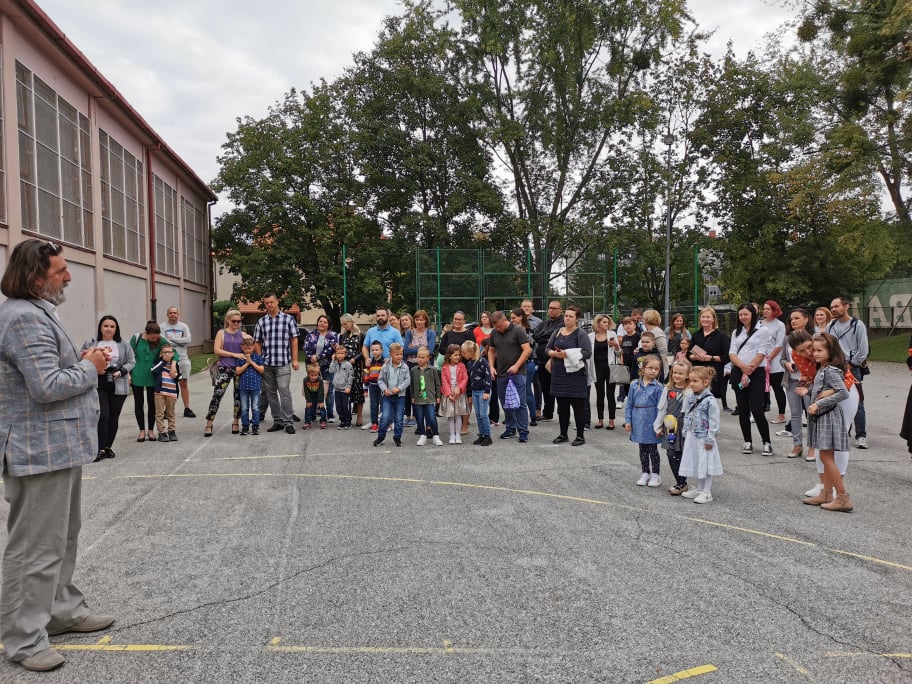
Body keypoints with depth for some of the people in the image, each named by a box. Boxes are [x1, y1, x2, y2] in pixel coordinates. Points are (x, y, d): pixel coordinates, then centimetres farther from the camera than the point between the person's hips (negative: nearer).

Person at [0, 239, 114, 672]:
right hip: (41, 451, -11)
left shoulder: (37, 312, 15)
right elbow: (47, 386, -26)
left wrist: (82, 362, 5)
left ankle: (63, 610, 34)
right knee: (36, 547, 0)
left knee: (62, 538, 21)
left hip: (59, 447, 11)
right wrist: (89, 367, -12)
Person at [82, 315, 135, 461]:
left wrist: (121, 371, -10)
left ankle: (108, 447, 20)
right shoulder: (90, 343, 4)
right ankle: (100, 449, -3)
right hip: (98, 385, -2)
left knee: (114, 417, 7)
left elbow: (131, 362, 7)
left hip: (118, 386, 2)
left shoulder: (124, 345, 6)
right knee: (102, 416, -11)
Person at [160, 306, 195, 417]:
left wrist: (172, 339, -10)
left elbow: (188, 340, -7)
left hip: (182, 358, 2)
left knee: (184, 383, 7)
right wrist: (180, 342, -6)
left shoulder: (184, 326, 8)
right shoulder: (162, 326, 1)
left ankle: (187, 409, 12)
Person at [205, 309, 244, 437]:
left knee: (239, 395, 5)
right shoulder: (221, 333, 5)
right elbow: (217, 350, -5)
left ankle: (236, 423, 18)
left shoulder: (242, 335, 10)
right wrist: (234, 354, -12)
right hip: (224, 368, -2)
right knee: (217, 395, -9)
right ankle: (208, 425, -2)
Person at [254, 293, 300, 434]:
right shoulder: (261, 322, 9)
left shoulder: (288, 319, 2)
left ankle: (287, 422, -2)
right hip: (266, 364, 4)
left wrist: (294, 359, -3)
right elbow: (257, 343, 10)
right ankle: (278, 421, 18)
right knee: (270, 393, 9)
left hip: (283, 363, -4)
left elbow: (294, 340, 2)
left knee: (284, 391, -8)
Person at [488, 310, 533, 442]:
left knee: (520, 403, -6)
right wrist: (492, 366, 4)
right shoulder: (494, 333, 9)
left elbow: (527, 349, -10)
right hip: (501, 374, 6)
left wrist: (516, 365, -16)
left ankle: (523, 432, -1)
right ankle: (510, 429, 23)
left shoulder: (518, 331, -8)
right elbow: (491, 351, 18)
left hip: (517, 373, -6)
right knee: (505, 404, 11)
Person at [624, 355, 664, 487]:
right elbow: (629, 404, 4)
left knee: (652, 449, 6)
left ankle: (655, 474, 19)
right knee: (642, 449, 14)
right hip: (638, 421, 3)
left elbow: (659, 407, -7)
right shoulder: (634, 385, 0)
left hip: (651, 422, -3)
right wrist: (627, 421, 0)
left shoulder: (658, 387, -7)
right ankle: (644, 473, 26)